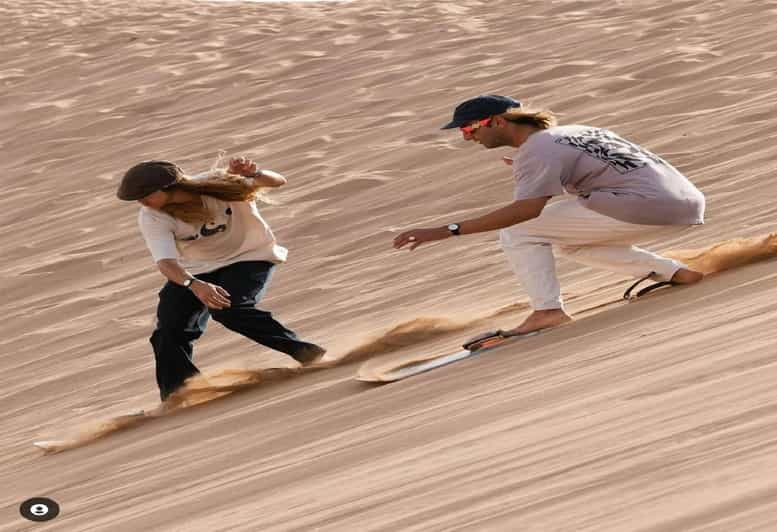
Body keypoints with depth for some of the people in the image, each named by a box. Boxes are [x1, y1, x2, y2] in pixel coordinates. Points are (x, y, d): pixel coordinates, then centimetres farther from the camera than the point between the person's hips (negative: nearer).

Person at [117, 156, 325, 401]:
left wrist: (251, 174, -40)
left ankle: (303, 350, -23)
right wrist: (195, 285, -55)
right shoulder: (151, 218, -19)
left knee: (227, 308, -30)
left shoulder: (215, 183, -23)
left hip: (250, 257, -4)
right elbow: (165, 261, -35)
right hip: (195, 270, 4)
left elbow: (277, 181, -17)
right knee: (170, 330, -6)